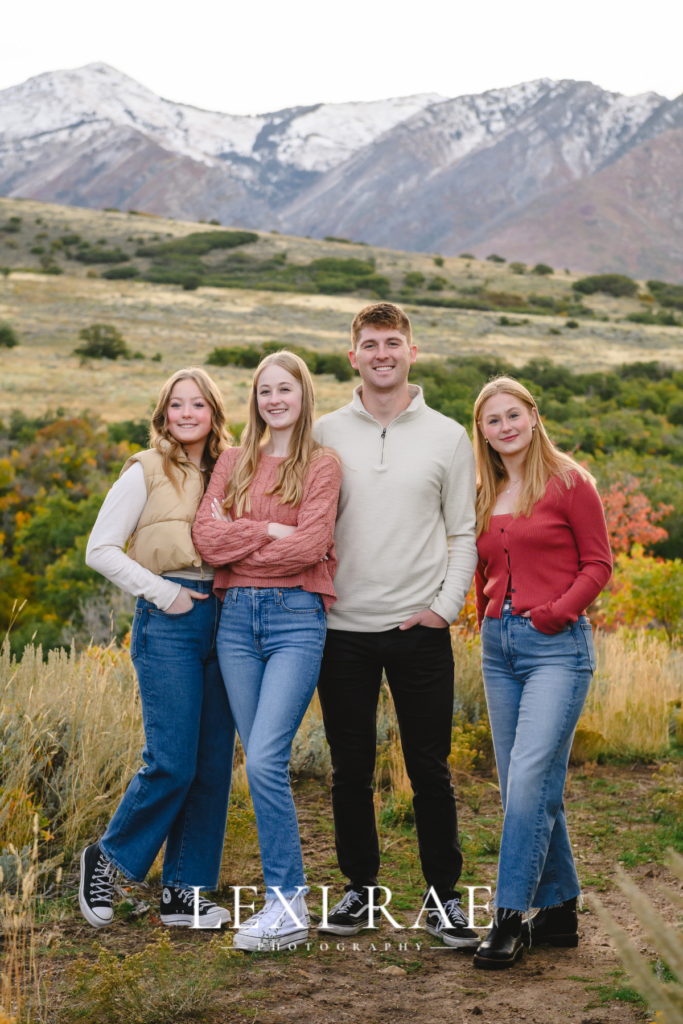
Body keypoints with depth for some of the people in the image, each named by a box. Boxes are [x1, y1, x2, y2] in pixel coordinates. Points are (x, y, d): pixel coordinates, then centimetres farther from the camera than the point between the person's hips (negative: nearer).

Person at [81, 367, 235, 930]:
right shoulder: (147, 472, 0)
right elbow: (100, 550, -3)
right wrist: (161, 592, -10)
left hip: (223, 618, 5)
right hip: (168, 622, -5)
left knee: (214, 762, 5)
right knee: (172, 762, -10)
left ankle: (184, 892, 15)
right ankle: (108, 858, 13)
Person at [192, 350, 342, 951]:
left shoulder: (322, 465, 2)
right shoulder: (234, 462, 15)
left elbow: (308, 546, -10)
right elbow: (206, 536, 3)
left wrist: (235, 540, -2)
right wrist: (268, 530, -8)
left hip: (296, 615, -5)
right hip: (237, 616, 5)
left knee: (265, 760, -15)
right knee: (260, 763, 6)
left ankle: (286, 901, -5)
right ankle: (289, 893, 15)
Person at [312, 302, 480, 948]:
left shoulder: (447, 437, 4)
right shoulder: (325, 434, 6)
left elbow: (464, 534, 5)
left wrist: (447, 604, -6)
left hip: (420, 629, -1)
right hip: (343, 628, 1)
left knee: (430, 771, 3)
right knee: (350, 768, 9)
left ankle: (442, 895, 16)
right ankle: (360, 888, 23)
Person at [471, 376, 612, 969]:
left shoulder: (568, 482, -2)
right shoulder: (485, 496, 14)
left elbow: (598, 563, -3)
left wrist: (557, 611, -14)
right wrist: (488, 624, 13)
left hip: (556, 646, -6)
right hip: (498, 647, 6)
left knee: (530, 778, -15)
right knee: (522, 787, 7)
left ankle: (509, 918, -9)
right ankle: (560, 910, 19)